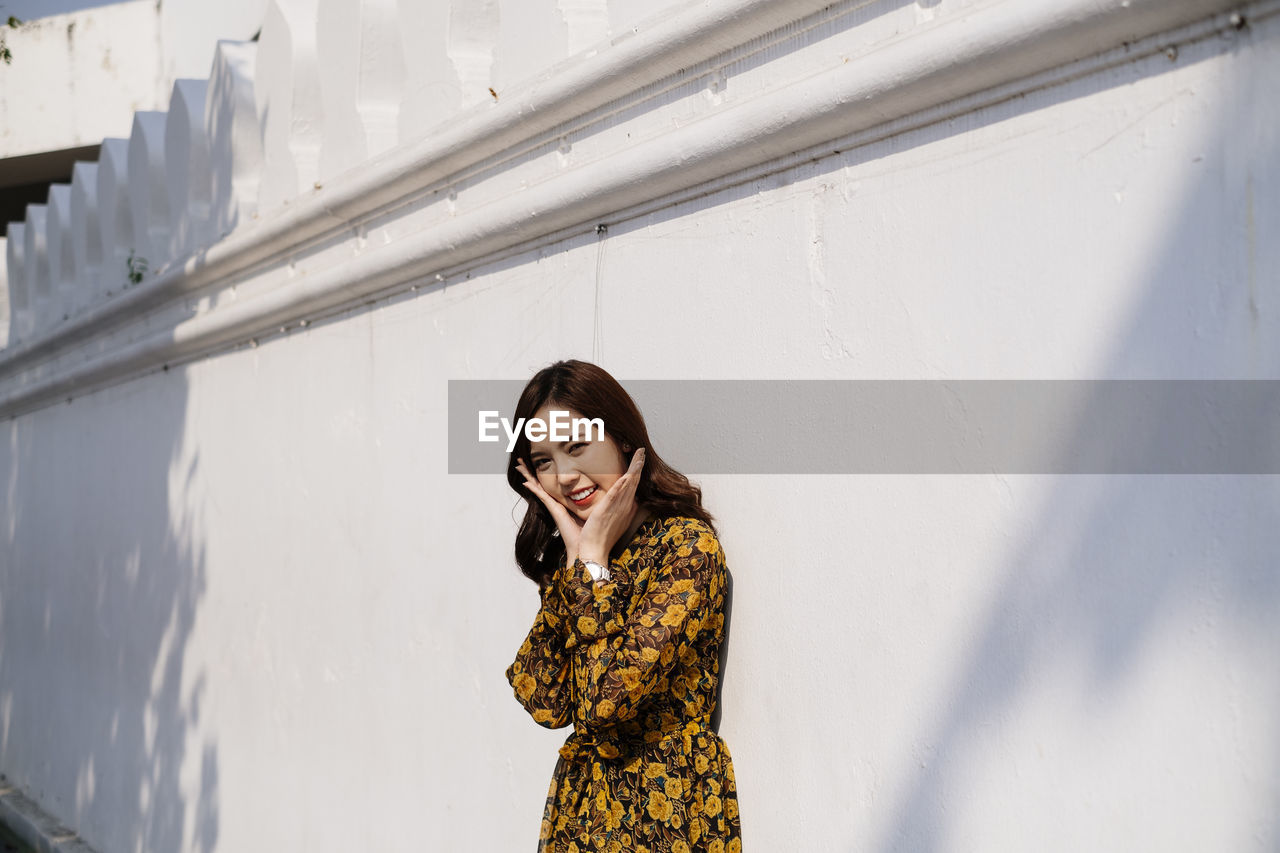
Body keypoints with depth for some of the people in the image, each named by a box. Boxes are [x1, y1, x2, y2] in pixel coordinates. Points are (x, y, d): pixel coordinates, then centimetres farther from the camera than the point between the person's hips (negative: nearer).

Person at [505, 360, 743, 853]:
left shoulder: (687, 544, -13)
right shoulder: (566, 555, 7)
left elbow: (608, 699, -23)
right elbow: (545, 703, -7)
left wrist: (594, 558, -15)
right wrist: (575, 556, -7)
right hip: (579, 809, 6)